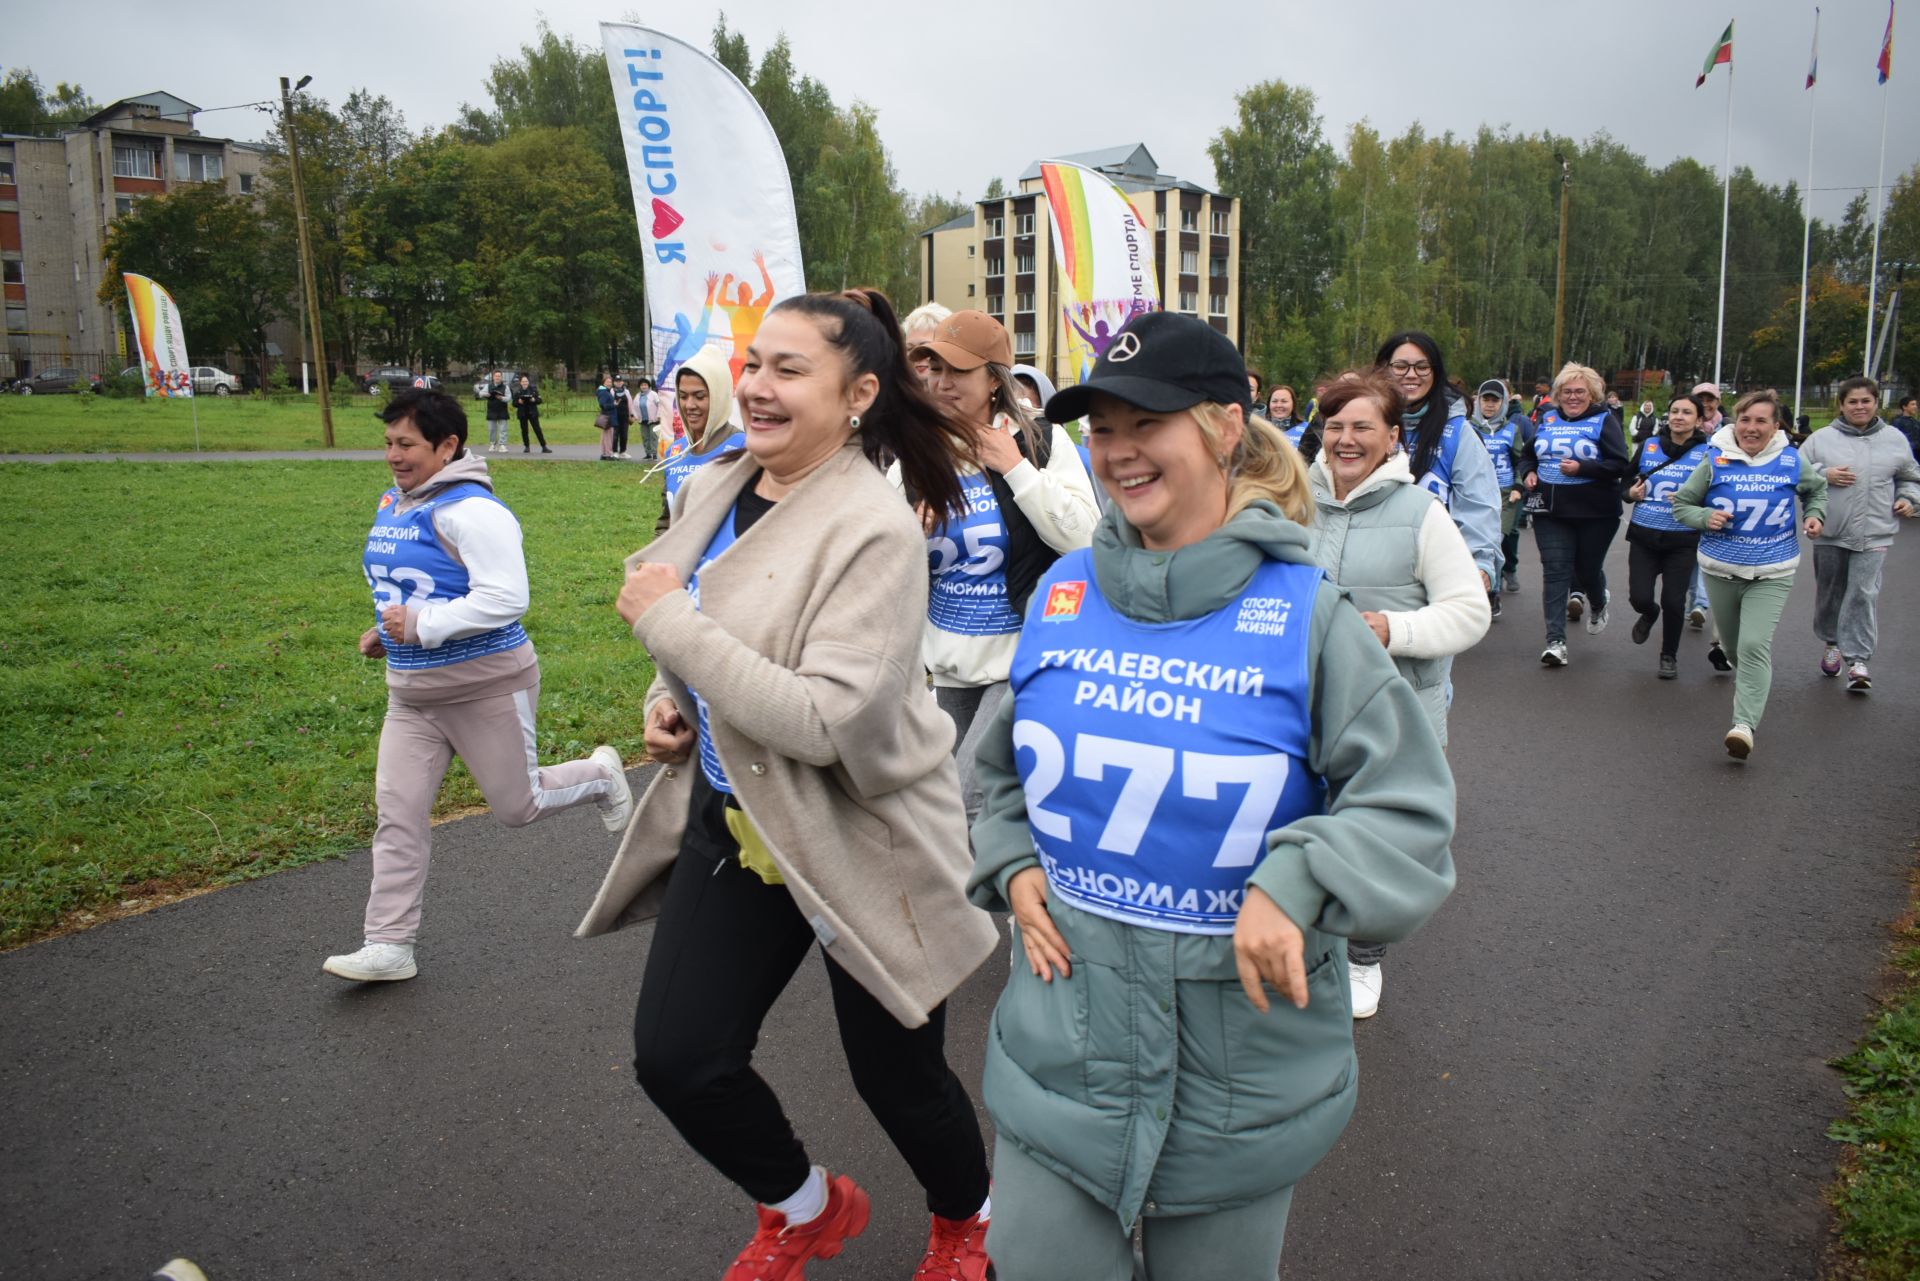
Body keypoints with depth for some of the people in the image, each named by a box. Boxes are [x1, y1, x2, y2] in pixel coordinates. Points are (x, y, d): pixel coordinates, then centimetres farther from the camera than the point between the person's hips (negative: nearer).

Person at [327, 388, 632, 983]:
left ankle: (600, 774, 35)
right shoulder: (392, 505, 10)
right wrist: (385, 630, 10)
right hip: (412, 693, 8)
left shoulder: (469, 510, -19)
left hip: (486, 686, -8)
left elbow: (506, 597, -27)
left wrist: (420, 625, -26)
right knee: (397, 812, 3)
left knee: (518, 806, 6)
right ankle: (389, 945, 12)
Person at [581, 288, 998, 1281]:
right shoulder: (712, 491, 1)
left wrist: (669, 622, -25)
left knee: (897, 1074, 10)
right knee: (673, 1058, 7)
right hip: (729, 817, 7)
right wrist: (668, 699, 0)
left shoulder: (875, 530, -22)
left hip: (859, 836, -6)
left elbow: (824, 720, -30)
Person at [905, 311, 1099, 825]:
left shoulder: (1042, 442, -5)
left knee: (970, 804, -13)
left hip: (1019, 660, -5)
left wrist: (1016, 469, -17)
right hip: (947, 665, 5)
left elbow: (1085, 539, -16)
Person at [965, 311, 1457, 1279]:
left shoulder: (1305, 615, -11)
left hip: (1241, 1064, -2)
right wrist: (1011, 867, -1)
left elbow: (1412, 812, -12)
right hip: (1062, 1039, 3)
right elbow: (1004, 771, 14)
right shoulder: (1064, 592, 0)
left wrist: (1297, 885, -28)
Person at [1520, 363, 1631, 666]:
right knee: (1555, 571, -6)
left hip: (1595, 513, -2)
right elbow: (1527, 454, 21)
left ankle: (1598, 605, 45)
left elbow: (1620, 465, -11)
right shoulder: (1547, 419, 9)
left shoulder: (1604, 421, -3)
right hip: (1551, 511, 3)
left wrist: (1582, 468, -22)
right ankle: (1556, 641, -8)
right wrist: (1528, 472, 0)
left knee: (1588, 569, 10)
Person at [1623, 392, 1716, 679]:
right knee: (1639, 597, -5)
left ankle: (1669, 656, 23)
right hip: (1643, 536, 2)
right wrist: (1630, 493, -5)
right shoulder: (1648, 445, 4)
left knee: (1673, 602, 0)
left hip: (1682, 541, -2)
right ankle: (1650, 613, 34)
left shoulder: (1708, 452, -3)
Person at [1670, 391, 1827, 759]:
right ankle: (1747, 681, 50)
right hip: (1721, 568, 2)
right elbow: (1681, 503, 3)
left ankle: (1745, 724, -20)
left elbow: (1817, 489, 19)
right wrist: (1705, 517, -16)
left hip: (1771, 572, -2)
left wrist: (1814, 515, 0)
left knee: (1755, 645, -17)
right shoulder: (1716, 462, -6)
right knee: (1733, 642, 17)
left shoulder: (1792, 461, -3)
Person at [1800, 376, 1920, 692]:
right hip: (1830, 532, 0)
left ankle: (1857, 660, -5)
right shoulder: (1821, 438, 0)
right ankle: (1832, 643, 34)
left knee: (1864, 594, -10)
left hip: (1874, 534, 0)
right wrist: (1823, 475, -15)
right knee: (1829, 592, 12)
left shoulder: (1894, 440, 7)